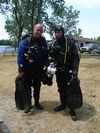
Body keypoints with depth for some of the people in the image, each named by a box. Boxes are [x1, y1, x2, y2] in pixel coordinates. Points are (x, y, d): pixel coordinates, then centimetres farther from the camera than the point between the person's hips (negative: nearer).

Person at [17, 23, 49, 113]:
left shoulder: (43, 42, -2)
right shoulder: (25, 41, -12)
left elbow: (46, 55, 4)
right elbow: (20, 56, -12)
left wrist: (47, 67, 0)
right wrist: (21, 70, -14)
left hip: (38, 68, 3)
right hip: (28, 68, -3)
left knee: (37, 86, 13)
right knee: (27, 86, 6)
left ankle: (37, 102, 30)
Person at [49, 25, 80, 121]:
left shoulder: (70, 42, -10)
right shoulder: (53, 44, 3)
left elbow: (76, 58, -13)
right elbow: (51, 57, 13)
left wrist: (74, 72, -18)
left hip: (69, 71, -4)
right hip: (59, 71, 4)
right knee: (61, 89, 15)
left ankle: (72, 109, 12)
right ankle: (63, 104, 33)